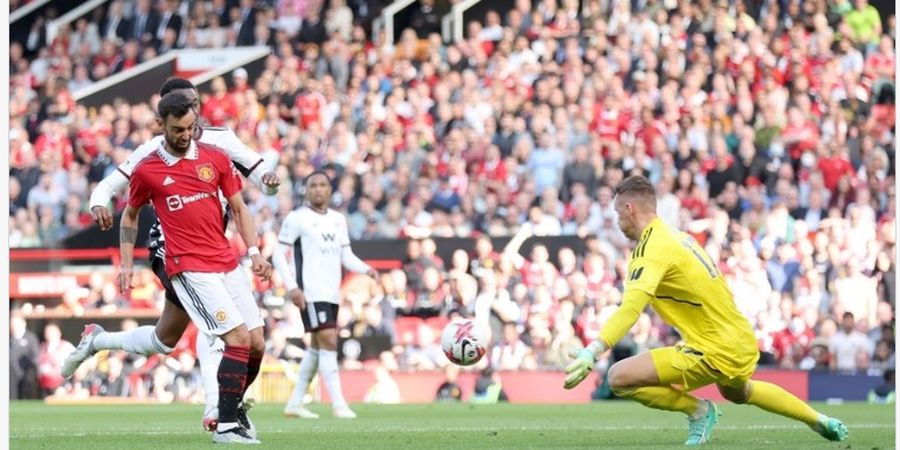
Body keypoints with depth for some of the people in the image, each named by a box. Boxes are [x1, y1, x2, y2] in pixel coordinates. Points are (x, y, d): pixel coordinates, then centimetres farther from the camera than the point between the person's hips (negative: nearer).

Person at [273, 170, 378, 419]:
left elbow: (346, 256, 18)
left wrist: (367, 270, -1)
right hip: (310, 294, -8)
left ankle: (295, 403, 20)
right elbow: (279, 255, -4)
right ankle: (338, 404, -18)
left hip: (332, 293, 8)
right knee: (328, 342, -16)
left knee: (318, 348, 11)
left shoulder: (338, 220, 16)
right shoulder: (297, 218, -3)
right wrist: (292, 287, -15)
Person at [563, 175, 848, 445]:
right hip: (743, 342, 10)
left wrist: (592, 353, -41)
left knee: (619, 377, -14)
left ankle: (697, 410, 4)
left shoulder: (651, 250, -17)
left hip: (716, 353, -10)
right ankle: (819, 421, 53)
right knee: (736, 392, 42)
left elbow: (630, 310, -33)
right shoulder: (677, 236, 11)